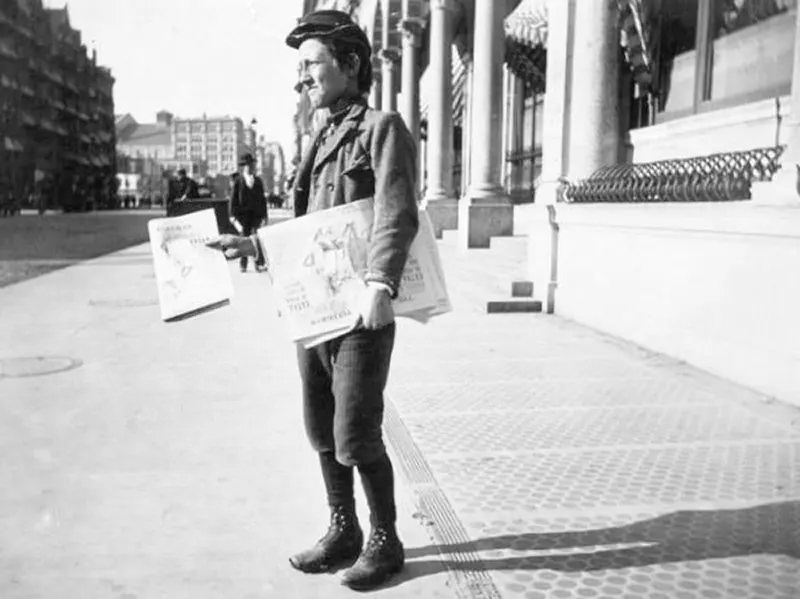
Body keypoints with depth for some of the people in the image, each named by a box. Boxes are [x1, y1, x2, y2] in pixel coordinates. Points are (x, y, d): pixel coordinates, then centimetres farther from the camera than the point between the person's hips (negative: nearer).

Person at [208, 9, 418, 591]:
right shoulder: (324, 141, 18)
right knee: (322, 431, 14)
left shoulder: (383, 128, -5)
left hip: (362, 311, -8)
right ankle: (342, 534, 30)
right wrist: (253, 244, 14)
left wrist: (380, 285, -35)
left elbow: (397, 216, -21)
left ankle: (385, 543, 19)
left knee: (356, 437, -2)